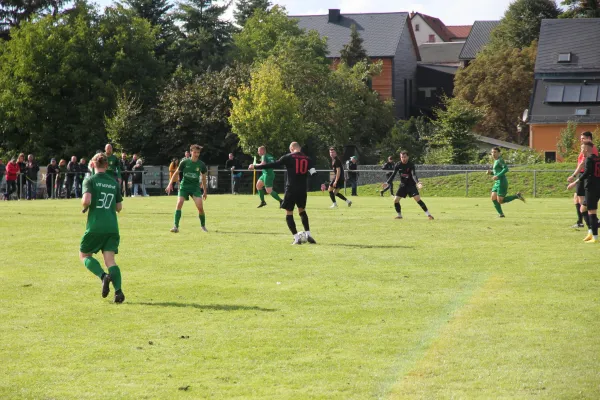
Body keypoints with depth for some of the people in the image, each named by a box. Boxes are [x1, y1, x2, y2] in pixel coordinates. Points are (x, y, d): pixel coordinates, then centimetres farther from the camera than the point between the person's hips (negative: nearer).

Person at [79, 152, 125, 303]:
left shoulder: (90, 180, -2)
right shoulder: (114, 182, 13)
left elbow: (87, 200, -17)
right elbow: (119, 207, 16)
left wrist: (84, 206, 5)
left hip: (95, 226, -4)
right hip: (112, 227, 4)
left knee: (84, 255, 14)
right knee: (110, 259, 1)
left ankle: (103, 276, -13)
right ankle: (118, 290, -21)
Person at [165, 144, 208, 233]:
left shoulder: (201, 164, -1)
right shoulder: (185, 162, -5)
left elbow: (203, 177, 12)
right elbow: (176, 173, 3)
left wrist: (205, 191, 16)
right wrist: (170, 184, -2)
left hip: (195, 186, 0)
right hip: (184, 186, 0)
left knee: (200, 206, -12)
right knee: (179, 203, -18)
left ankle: (203, 226, 11)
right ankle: (176, 226, -16)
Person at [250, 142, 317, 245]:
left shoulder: (288, 157, -2)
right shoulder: (307, 159, 8)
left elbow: (273, 165, -4)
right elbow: (314, 173, 2)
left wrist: (256, 166, 3)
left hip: (291, 189, -4)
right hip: (302, 190, 4)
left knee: (289, 213, 4)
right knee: (302, 211, 23)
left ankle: (297, 238, -6)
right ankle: (308, 235, 15)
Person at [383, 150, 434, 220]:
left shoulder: (411, 165, -15)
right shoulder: (398, 165, -6)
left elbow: (414, 174, -27)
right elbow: (393, 174, -5)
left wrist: (417, 182, -45)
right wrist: (387, 183, -19)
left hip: (411, 185, -4)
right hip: (403, 185, 4)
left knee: (418, 199, -18)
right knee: (396, 200, -5)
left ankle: (428, 214, -12)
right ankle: (399, 215, 17)